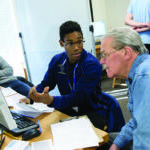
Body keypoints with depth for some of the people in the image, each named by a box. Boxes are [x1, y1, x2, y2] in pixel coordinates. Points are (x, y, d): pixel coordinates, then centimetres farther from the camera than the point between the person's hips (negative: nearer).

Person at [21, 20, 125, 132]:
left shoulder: (92, 65, -18)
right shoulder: (57, 61, 1)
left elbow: (79, 97, -27)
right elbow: (45, 84, 10)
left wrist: (50, 100, -43)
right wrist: (31, 98, -11)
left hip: (93, 111, -5)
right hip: (68, 110, 5)